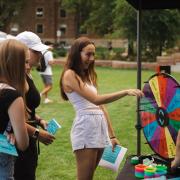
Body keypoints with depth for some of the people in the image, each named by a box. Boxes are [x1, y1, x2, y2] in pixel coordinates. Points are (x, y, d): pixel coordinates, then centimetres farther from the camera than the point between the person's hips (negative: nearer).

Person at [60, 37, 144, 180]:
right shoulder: (69, 75, -8)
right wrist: (126, 92, -22)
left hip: (100, 127, 8)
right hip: (85, 128, -8)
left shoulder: (88, 75, 17)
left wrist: (112, 135, 14)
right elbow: (96, 99, -18)